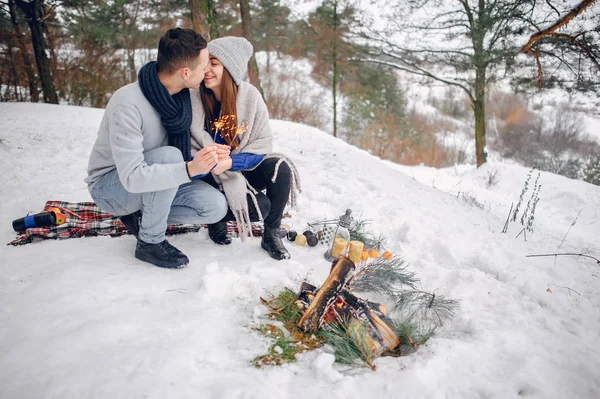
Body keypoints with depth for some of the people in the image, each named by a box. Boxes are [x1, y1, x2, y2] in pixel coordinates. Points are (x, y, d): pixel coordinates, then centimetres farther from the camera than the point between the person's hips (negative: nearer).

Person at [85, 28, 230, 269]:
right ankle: (150, 242, -16)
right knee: (169, 155, -35)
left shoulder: (182, 96, -8)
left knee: (215, 207, -13)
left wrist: (206, 156, -22)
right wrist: (189, 169, -49)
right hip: (111, 185, -6)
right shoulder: (128, 104, -31)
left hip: (153, 177, 6)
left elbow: (185, 149, 0)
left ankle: (141, 216, 5)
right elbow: (132, 177, -36)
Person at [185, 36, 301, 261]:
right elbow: (188, 149, -9)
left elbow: (263, 142, -8)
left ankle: (271, 235, -8)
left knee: (281, 169, -27)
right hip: (212, 176, -2)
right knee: (259, 207, -25)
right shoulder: (192, 99, -12)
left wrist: (231, 162, -26)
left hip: (243, 169, 3)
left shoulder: (249, 95, -9)